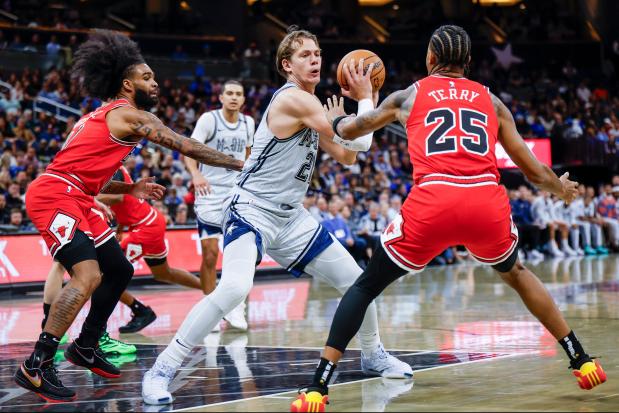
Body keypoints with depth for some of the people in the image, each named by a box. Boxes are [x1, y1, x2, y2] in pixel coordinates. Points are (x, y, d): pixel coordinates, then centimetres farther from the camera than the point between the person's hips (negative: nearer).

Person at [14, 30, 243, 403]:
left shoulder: (102, 117, 22)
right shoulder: (131, 116, -7)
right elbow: (187, 147, -9)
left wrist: (130, 189, 19)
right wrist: (240, 164, -2)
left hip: (76, 200, 11)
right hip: (53, 196, -11)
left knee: (119, 270, 16)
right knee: (88, 275, -24)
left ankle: (86, 347, 29)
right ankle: (36, 366, -24)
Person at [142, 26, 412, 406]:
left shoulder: (308, 105, 12)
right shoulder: (293, 99, -17)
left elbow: (347, 155, 16)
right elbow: (360, 143, -17)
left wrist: (361, 101, 9)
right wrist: (365, 99, -3)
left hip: (291, 217, 9)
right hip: (252, 211, -9)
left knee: (357, 281, 12)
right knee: (233, 288, -32)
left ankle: (373, 355, 37)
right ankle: (162, 371, -24)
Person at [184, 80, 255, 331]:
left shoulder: (248, 123, 7)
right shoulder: (209, 119, -8)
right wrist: (195, 174, -33)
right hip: (210, 193, -4)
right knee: (210, 253, -6)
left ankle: (234, 308, 6)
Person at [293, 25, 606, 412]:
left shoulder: (409, 95, 21)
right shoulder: (490, 100, 23)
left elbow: (349, 131, 35)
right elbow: (531, 166, 27)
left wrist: (337, 117, 59)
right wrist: (560, 188, 48)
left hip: (432, 204, -2)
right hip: (488, 203, 2)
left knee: (365, 287, 14)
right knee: (514, 272, 33)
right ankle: (583, 361, 33)